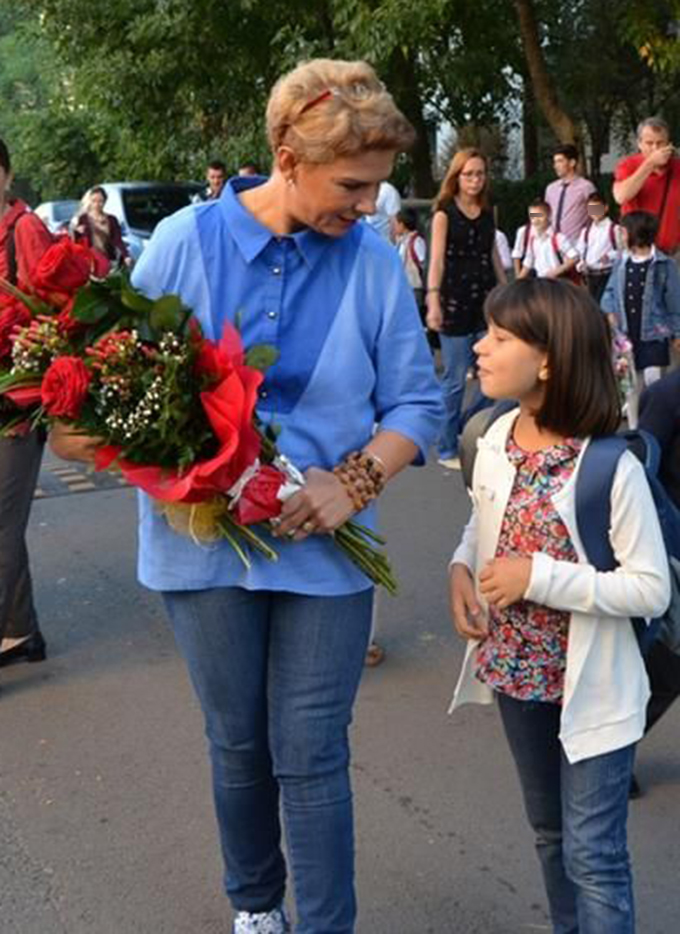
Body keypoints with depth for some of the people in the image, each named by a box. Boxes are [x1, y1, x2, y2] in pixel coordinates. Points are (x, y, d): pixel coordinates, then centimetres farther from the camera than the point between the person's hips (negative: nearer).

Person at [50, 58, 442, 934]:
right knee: (238, 746, 16)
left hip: (324, 548, 0)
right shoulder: (184, 241, -7)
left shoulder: (373, 260, -6)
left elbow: (415, 403, -1)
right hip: (206, 541, 1)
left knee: (312, 756, 2)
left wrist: (354, 481, -16)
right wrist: (80, 430, -19)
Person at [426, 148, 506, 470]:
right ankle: (447, 449, 9)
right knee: (455, 380, -2)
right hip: (455, 301, -5)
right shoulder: (444, 212, -3)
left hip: (486, 299, 5)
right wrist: (433, 300, -23)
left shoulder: (487, 213, 12)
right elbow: (437, 258, -11)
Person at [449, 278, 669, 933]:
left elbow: (652, 589, -22)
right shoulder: (495, 442, -5)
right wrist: (461, 567, -8)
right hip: (515, 672, 6)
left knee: (592, 855, 3)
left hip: (591, 688, -6)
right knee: (550, 834, 24)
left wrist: (539, 577, -27)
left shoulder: (611, 465, -24)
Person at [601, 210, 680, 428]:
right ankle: (634, 428, 23)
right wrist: (609, 311, -5)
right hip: (627, 335, 5)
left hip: (653, 335, -4)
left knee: (654, 381, -12)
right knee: (632, 383, 12)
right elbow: (610, 291, 14)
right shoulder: (621, 263, 3)